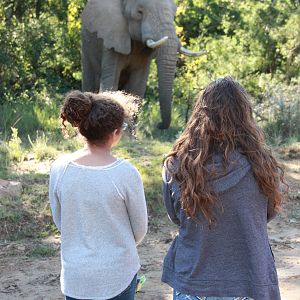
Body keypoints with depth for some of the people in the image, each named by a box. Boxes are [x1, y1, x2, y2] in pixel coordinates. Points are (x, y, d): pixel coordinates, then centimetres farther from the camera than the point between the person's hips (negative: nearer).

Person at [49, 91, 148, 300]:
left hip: (75, 276, 3)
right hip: (117, 274, -3)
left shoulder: (59, 169, -11)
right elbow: (140, 228, -6)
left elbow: (59, 220, 3)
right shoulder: (126, 173, -19)